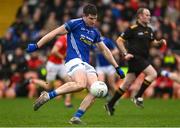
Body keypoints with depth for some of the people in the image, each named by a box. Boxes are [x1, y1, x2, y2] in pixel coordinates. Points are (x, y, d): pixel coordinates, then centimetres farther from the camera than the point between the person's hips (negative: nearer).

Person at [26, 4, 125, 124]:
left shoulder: (95, 32, 19)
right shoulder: (75, 24, -1)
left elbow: (105, 50, 28)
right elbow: (55, 33, -2)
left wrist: (117, 67, 26)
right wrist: (37, 46, -6)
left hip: (86, 64, 7)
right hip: (73, 60, -7)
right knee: (81, 84, -35)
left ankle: (76, 117, -13)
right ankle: (48, 95, -27)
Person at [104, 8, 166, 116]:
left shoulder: (149, 30, 14)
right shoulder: (133, 29, -9)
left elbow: (152, 42, 26)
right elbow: (119, 40, -8)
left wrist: (160, 42, 5)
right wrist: (125, 53, -15)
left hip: (143, 59, 8)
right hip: (135, 57, -8)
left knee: (127, 84, 8)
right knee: (153, 74, -19)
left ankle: (110, 104, 15)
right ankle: (138, 97, -10)